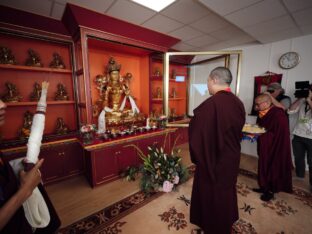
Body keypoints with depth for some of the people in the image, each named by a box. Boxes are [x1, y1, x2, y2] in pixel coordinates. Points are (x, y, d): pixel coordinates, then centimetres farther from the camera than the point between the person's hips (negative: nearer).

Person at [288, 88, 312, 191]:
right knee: (298, 158, 16)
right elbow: (290, 111, -2)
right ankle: (299, 178, 34)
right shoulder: (302, 101, 5)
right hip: (298, 135, 3)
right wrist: (299, 99, -4)